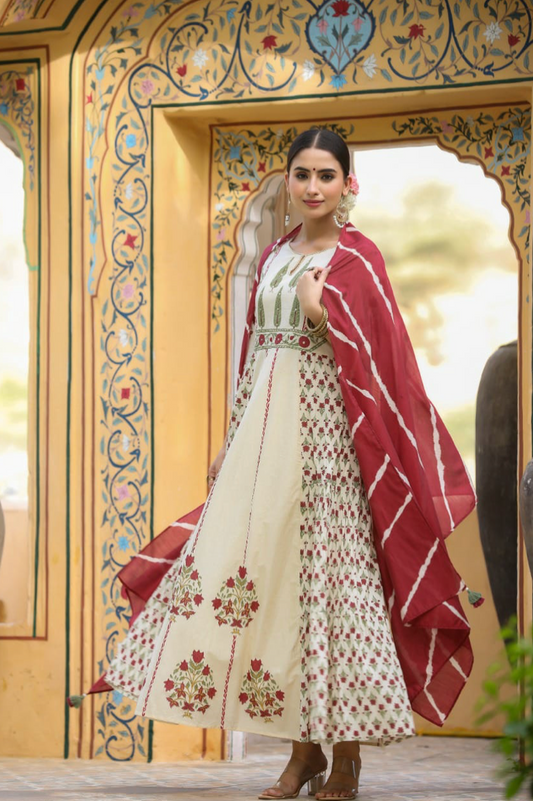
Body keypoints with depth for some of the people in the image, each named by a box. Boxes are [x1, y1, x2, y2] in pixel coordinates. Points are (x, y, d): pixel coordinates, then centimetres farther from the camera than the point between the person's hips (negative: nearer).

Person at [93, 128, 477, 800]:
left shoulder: (356, 258, -2)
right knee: (264, 575, 2)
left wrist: (322, 312, -16)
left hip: (326, 428, -6)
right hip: (265, 424, 6)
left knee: (327, 570, -6)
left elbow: (375, 360, -7)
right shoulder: (274, 258, 16)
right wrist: (232, 442, 17)